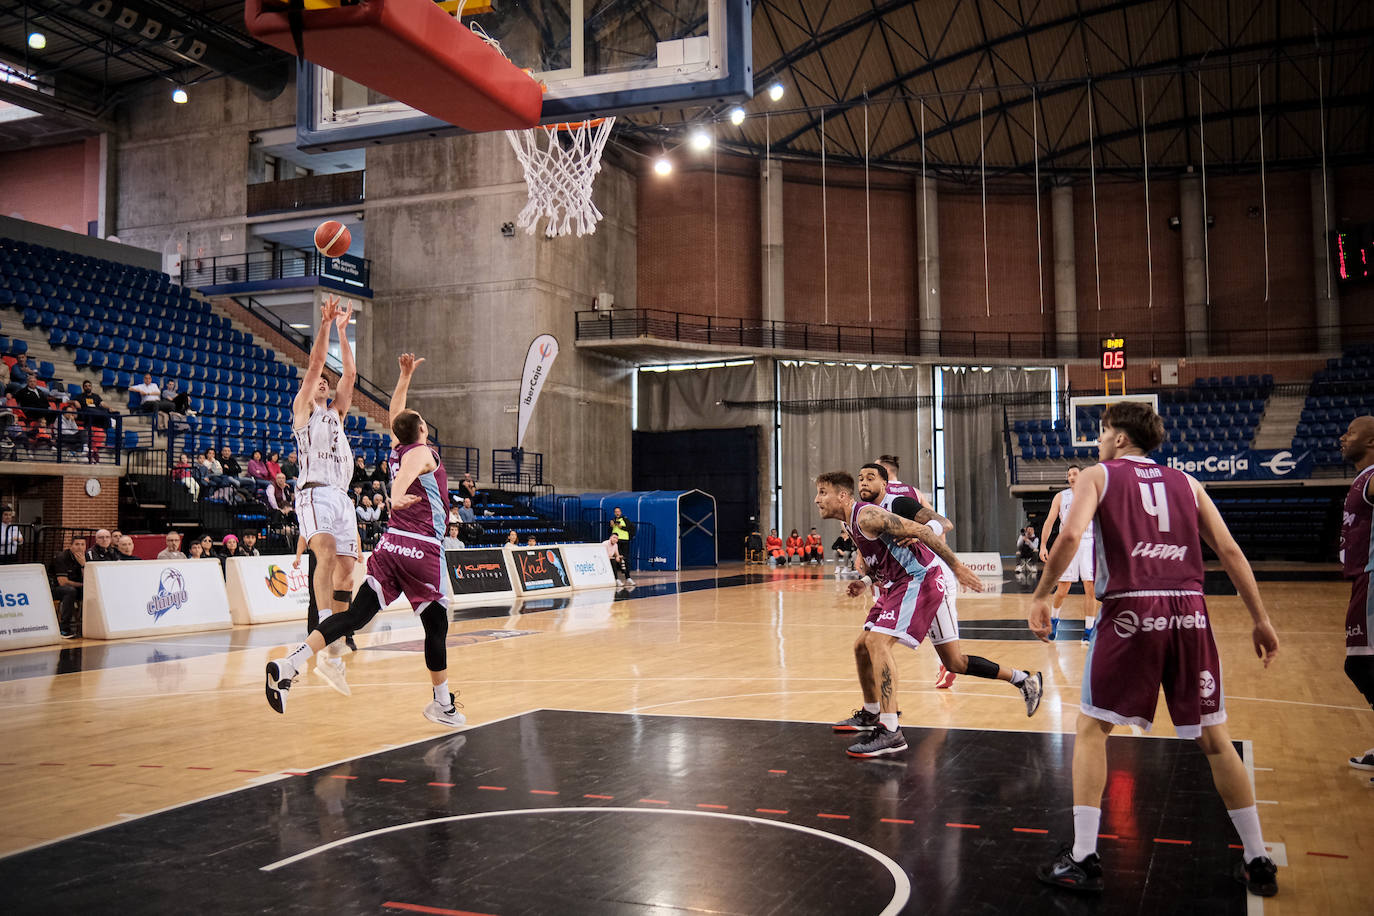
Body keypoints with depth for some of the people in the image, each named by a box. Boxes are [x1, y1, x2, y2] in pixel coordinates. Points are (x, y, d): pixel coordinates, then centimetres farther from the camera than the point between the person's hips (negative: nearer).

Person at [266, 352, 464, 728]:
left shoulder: (397, 449, 19)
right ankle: (443, 705, 15)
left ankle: (290, 664, -18)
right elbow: (408, 471, -26)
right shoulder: (424, 452, -2)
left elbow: (396, 413, 37)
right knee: (436, 626, 5)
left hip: (391, 544, 7)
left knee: (356, 614, -1)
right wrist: (398, 496, -45)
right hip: (422, 549, -7)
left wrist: (406, 374, 42)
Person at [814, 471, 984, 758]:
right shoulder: (850, 523, 12)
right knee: (862, 647, 15)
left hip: (919, 580, -11)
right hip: (895, 585, 11)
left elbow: (919, 530, -22)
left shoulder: (867, 516, -19)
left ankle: (890, 733, -26)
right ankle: (871, 714, 35)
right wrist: (862, 580, 18)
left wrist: (957, 567, -22)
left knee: (877, 642, -24)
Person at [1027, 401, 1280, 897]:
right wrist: (1261, 620, 15)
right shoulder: (1185, 482, 20)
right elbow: (1230, 551, 12)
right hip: (1189, 612, 4)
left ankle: (1082, 859, 6)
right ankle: (1257, 862, 21)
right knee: (1215, 738, 15)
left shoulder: (1097, 476, 9)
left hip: (1131, 611, -4)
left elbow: (1070, 535, -9)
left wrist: (1040, 595, -1)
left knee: (1091, 729, 9)